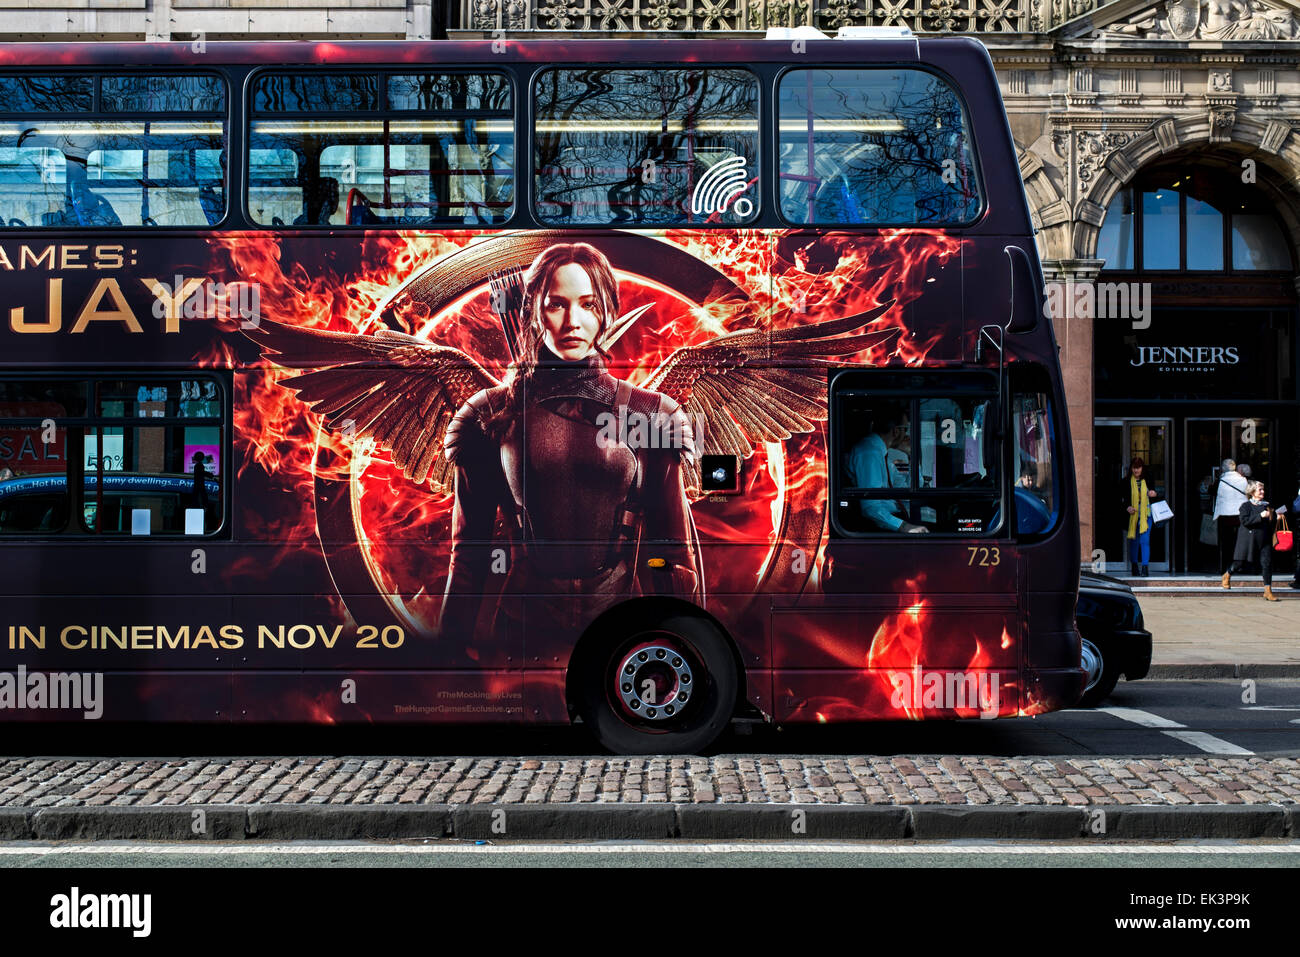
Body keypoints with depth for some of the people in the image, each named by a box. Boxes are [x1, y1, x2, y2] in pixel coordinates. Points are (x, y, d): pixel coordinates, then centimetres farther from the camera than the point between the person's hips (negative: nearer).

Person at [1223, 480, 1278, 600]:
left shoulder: (1266, 505, 11)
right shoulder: (1246, 506, -4)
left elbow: (1271, 522, 19)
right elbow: (1245, 521, -18)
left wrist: (1275, 517, -2)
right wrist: (1260, 516, -23)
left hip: (1264, 540, 4)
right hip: (1248, 539, -4)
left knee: (1267, 563, -6)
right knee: (1240, 562, 4)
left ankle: (1268, 591, -3)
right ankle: (1227, 576, 35)